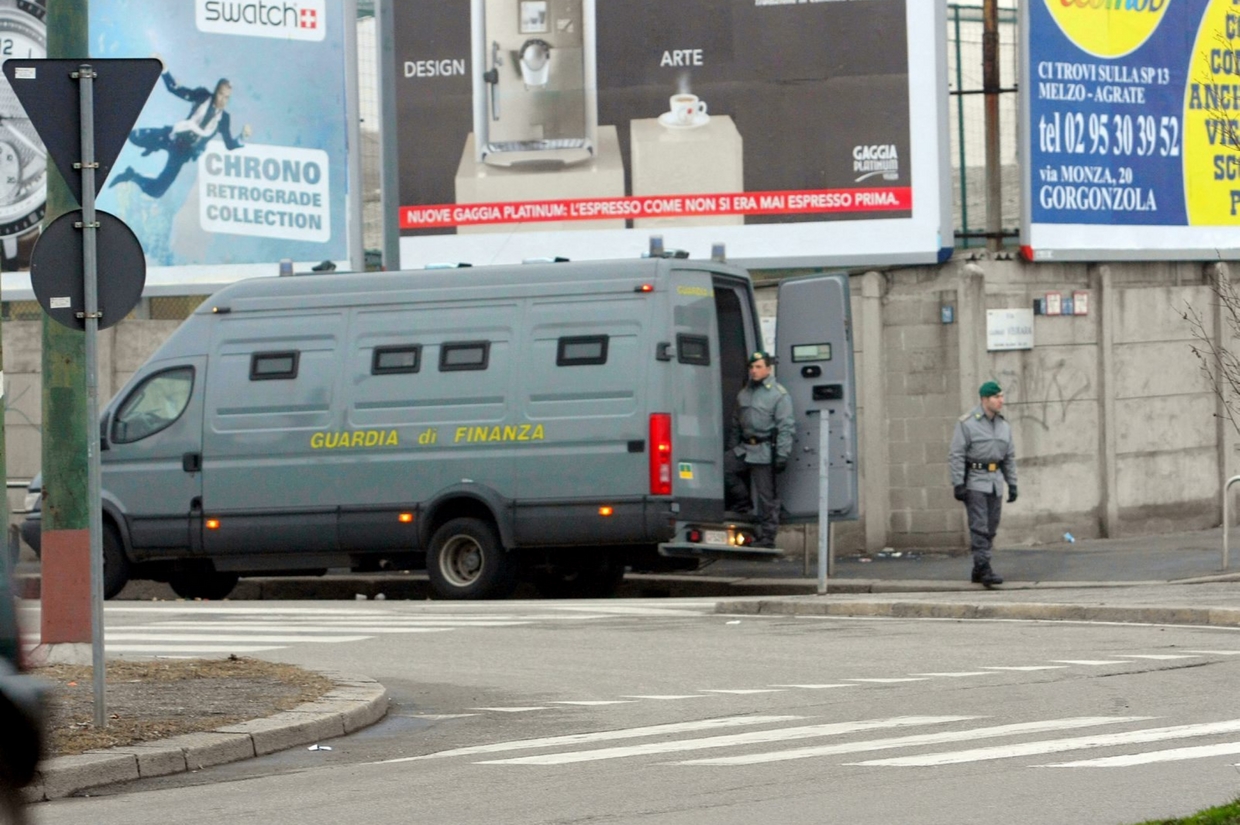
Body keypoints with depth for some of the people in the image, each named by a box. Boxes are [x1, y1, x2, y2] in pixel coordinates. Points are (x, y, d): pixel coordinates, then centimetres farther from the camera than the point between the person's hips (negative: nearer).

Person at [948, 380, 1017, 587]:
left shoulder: (1003, 425, 11)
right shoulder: (967, 423, -8)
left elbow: (1009, 457, 16)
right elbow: (956, 455, -10)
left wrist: (1012, 484, 10)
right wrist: (958, 484, -17)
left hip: (994, 482, 6)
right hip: (973, 482, -6)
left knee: (990, 529, 5)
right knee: (979, 527, -13)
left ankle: (977, 572, 12)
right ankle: (984, 569, -18)